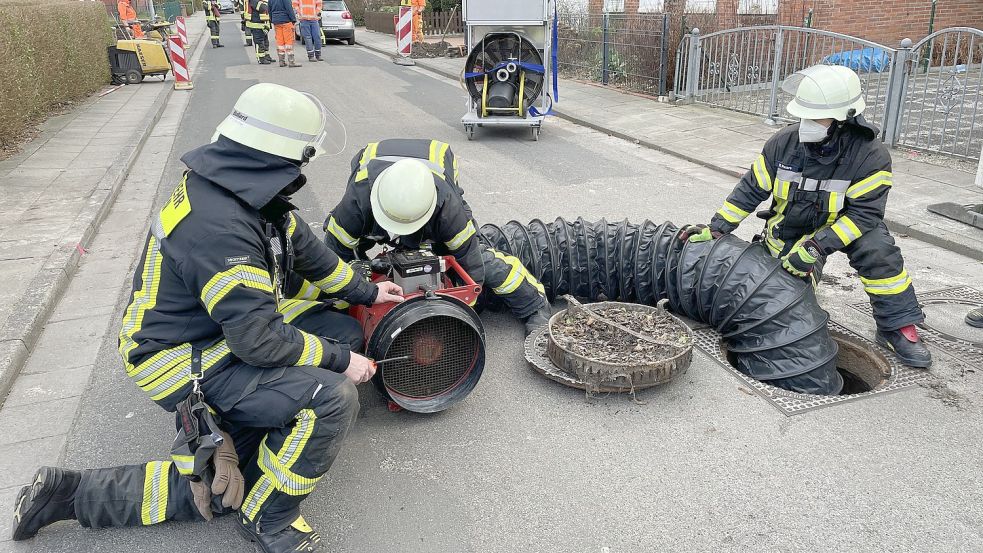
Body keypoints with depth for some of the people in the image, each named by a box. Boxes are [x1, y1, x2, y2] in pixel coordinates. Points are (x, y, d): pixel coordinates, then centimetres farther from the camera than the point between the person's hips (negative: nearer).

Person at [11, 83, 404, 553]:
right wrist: (339, 360, -18)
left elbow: (303, 246, 10)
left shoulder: (242, 189, -2)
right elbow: (259, 341, -29)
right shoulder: (220, 228, -32)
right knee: (333, 398, -25)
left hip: (233, 326, 10)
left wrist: (365, 292, 18)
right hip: (186, 361, -10)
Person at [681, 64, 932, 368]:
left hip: (844, 226, -2)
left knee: (877, 249, -32)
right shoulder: (784, 142, -17)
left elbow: (863, 213, -26)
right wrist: (716, 228, -14)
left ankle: (897, 328, -15)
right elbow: (751, 189, -8)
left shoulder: (871, 156, -24)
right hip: (789, 231, 2)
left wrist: (815, 248, -35)